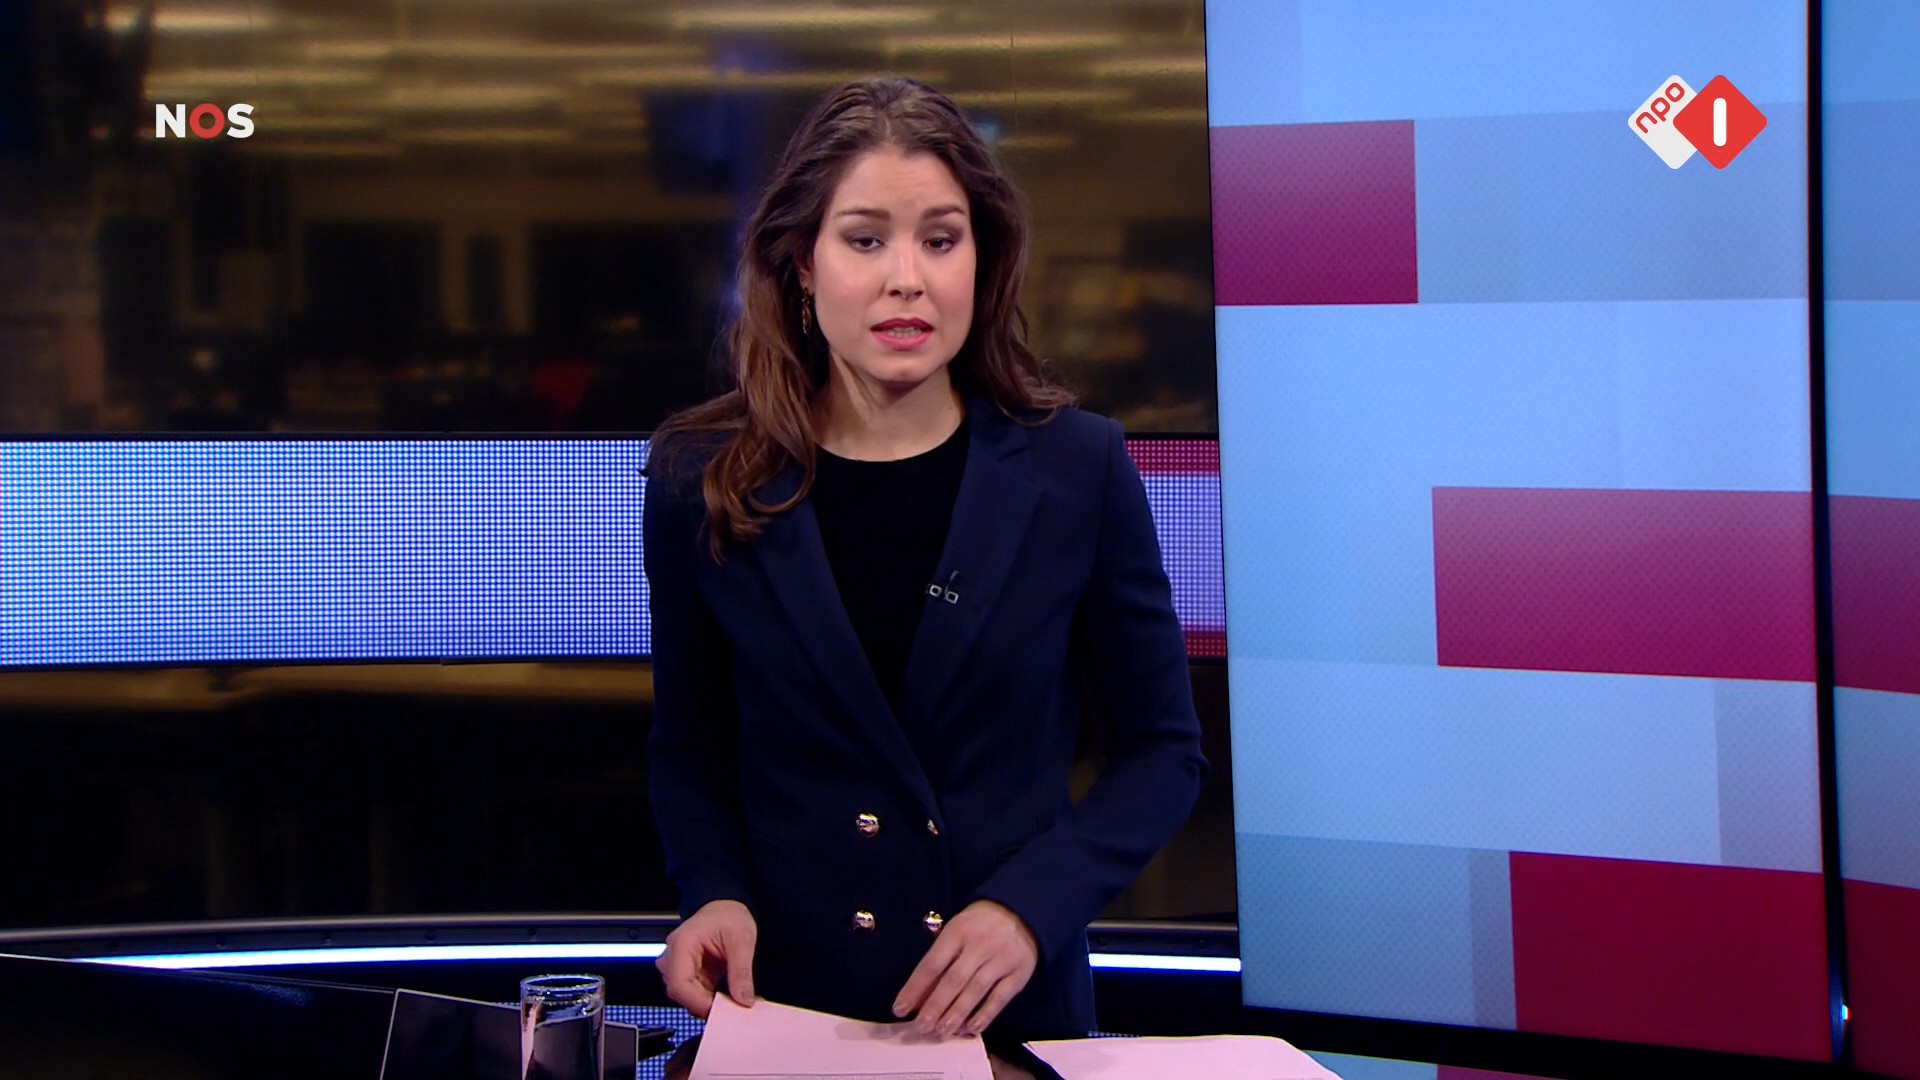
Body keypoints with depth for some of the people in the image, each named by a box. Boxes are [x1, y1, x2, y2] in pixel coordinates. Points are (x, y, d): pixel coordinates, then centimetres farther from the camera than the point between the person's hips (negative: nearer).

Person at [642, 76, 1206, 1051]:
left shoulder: (1076, 468, -5)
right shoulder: (701, 484, -4)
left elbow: (1161, 748, 2)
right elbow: (688, 750, 9)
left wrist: (1029, 907, -13)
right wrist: (713, 895, -10)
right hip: (784, 1004, 0)